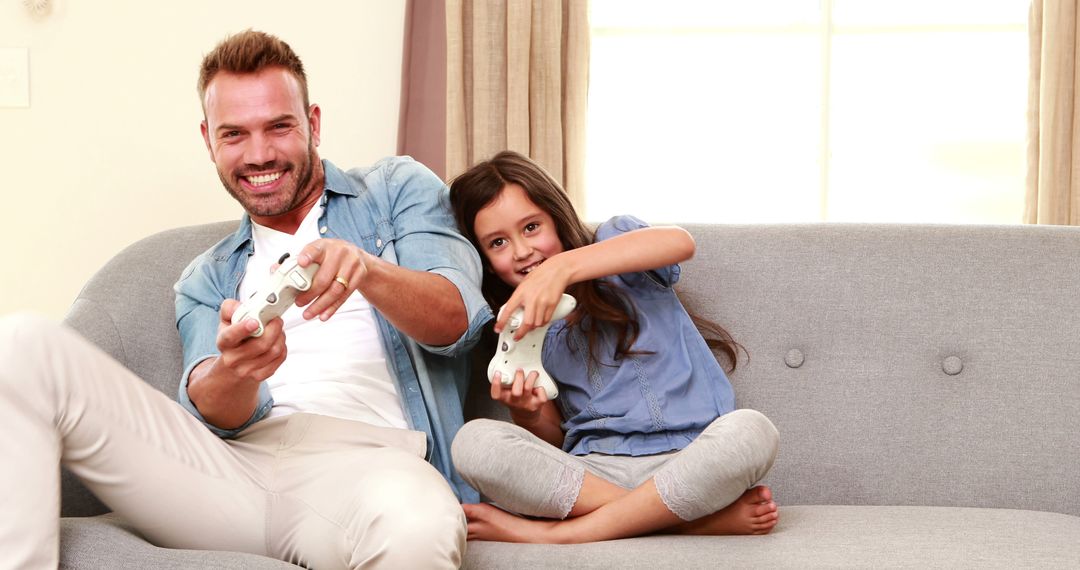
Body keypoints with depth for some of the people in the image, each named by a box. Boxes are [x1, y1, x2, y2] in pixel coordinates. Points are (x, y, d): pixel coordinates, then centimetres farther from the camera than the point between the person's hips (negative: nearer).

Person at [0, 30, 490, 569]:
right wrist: (235, 369, -19)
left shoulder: (398, 189, 19)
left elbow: (456, 322, 2)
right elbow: (214, 411, 7)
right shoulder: (204, 281, 27)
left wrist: (367, 269, -20)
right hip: (229, 460, 4)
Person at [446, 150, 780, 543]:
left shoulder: (614, 241, 10)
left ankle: (557, 533, -25)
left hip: (686, 463, -2)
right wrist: (526, 412, -10)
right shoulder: (516, 327, 16)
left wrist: (563, 266, -26)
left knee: (750, 431, -35)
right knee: (473, 441, -25)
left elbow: (680, 242, -16)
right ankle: (707, 516, -27)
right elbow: (552, 441, 14)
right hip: (590, 472, 2)